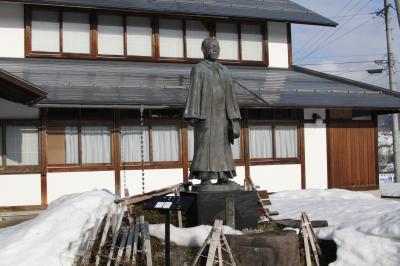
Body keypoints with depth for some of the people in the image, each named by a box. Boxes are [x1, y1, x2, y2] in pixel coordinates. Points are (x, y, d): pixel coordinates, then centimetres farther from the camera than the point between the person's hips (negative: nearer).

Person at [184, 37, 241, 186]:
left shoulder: (225, 71, 14)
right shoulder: (198, 69, -1)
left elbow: (230, 95, 12)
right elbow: (194, 92, -9)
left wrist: (233, 117, 5)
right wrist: (192, 115, -17)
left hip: (221, 113, 6)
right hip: (205, 112, -5)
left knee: (222, 144, 3)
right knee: (205, 144, -8)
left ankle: (222, 176, 5)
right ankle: (205, 177, -6)